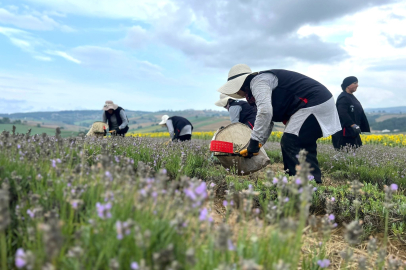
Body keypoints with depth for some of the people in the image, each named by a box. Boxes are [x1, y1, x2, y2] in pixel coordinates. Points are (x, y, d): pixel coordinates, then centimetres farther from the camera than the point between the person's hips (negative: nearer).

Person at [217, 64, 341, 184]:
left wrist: (254, 142, -22)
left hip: (313, 104, -11)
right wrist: (258, 144, 14)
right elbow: (268, 120, 22)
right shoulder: (264, 82, 22)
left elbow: (265, 111, -27)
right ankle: (314, 180, 22)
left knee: (289, 143, -11)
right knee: (305, 144, 16)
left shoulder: (258, 81, -10)